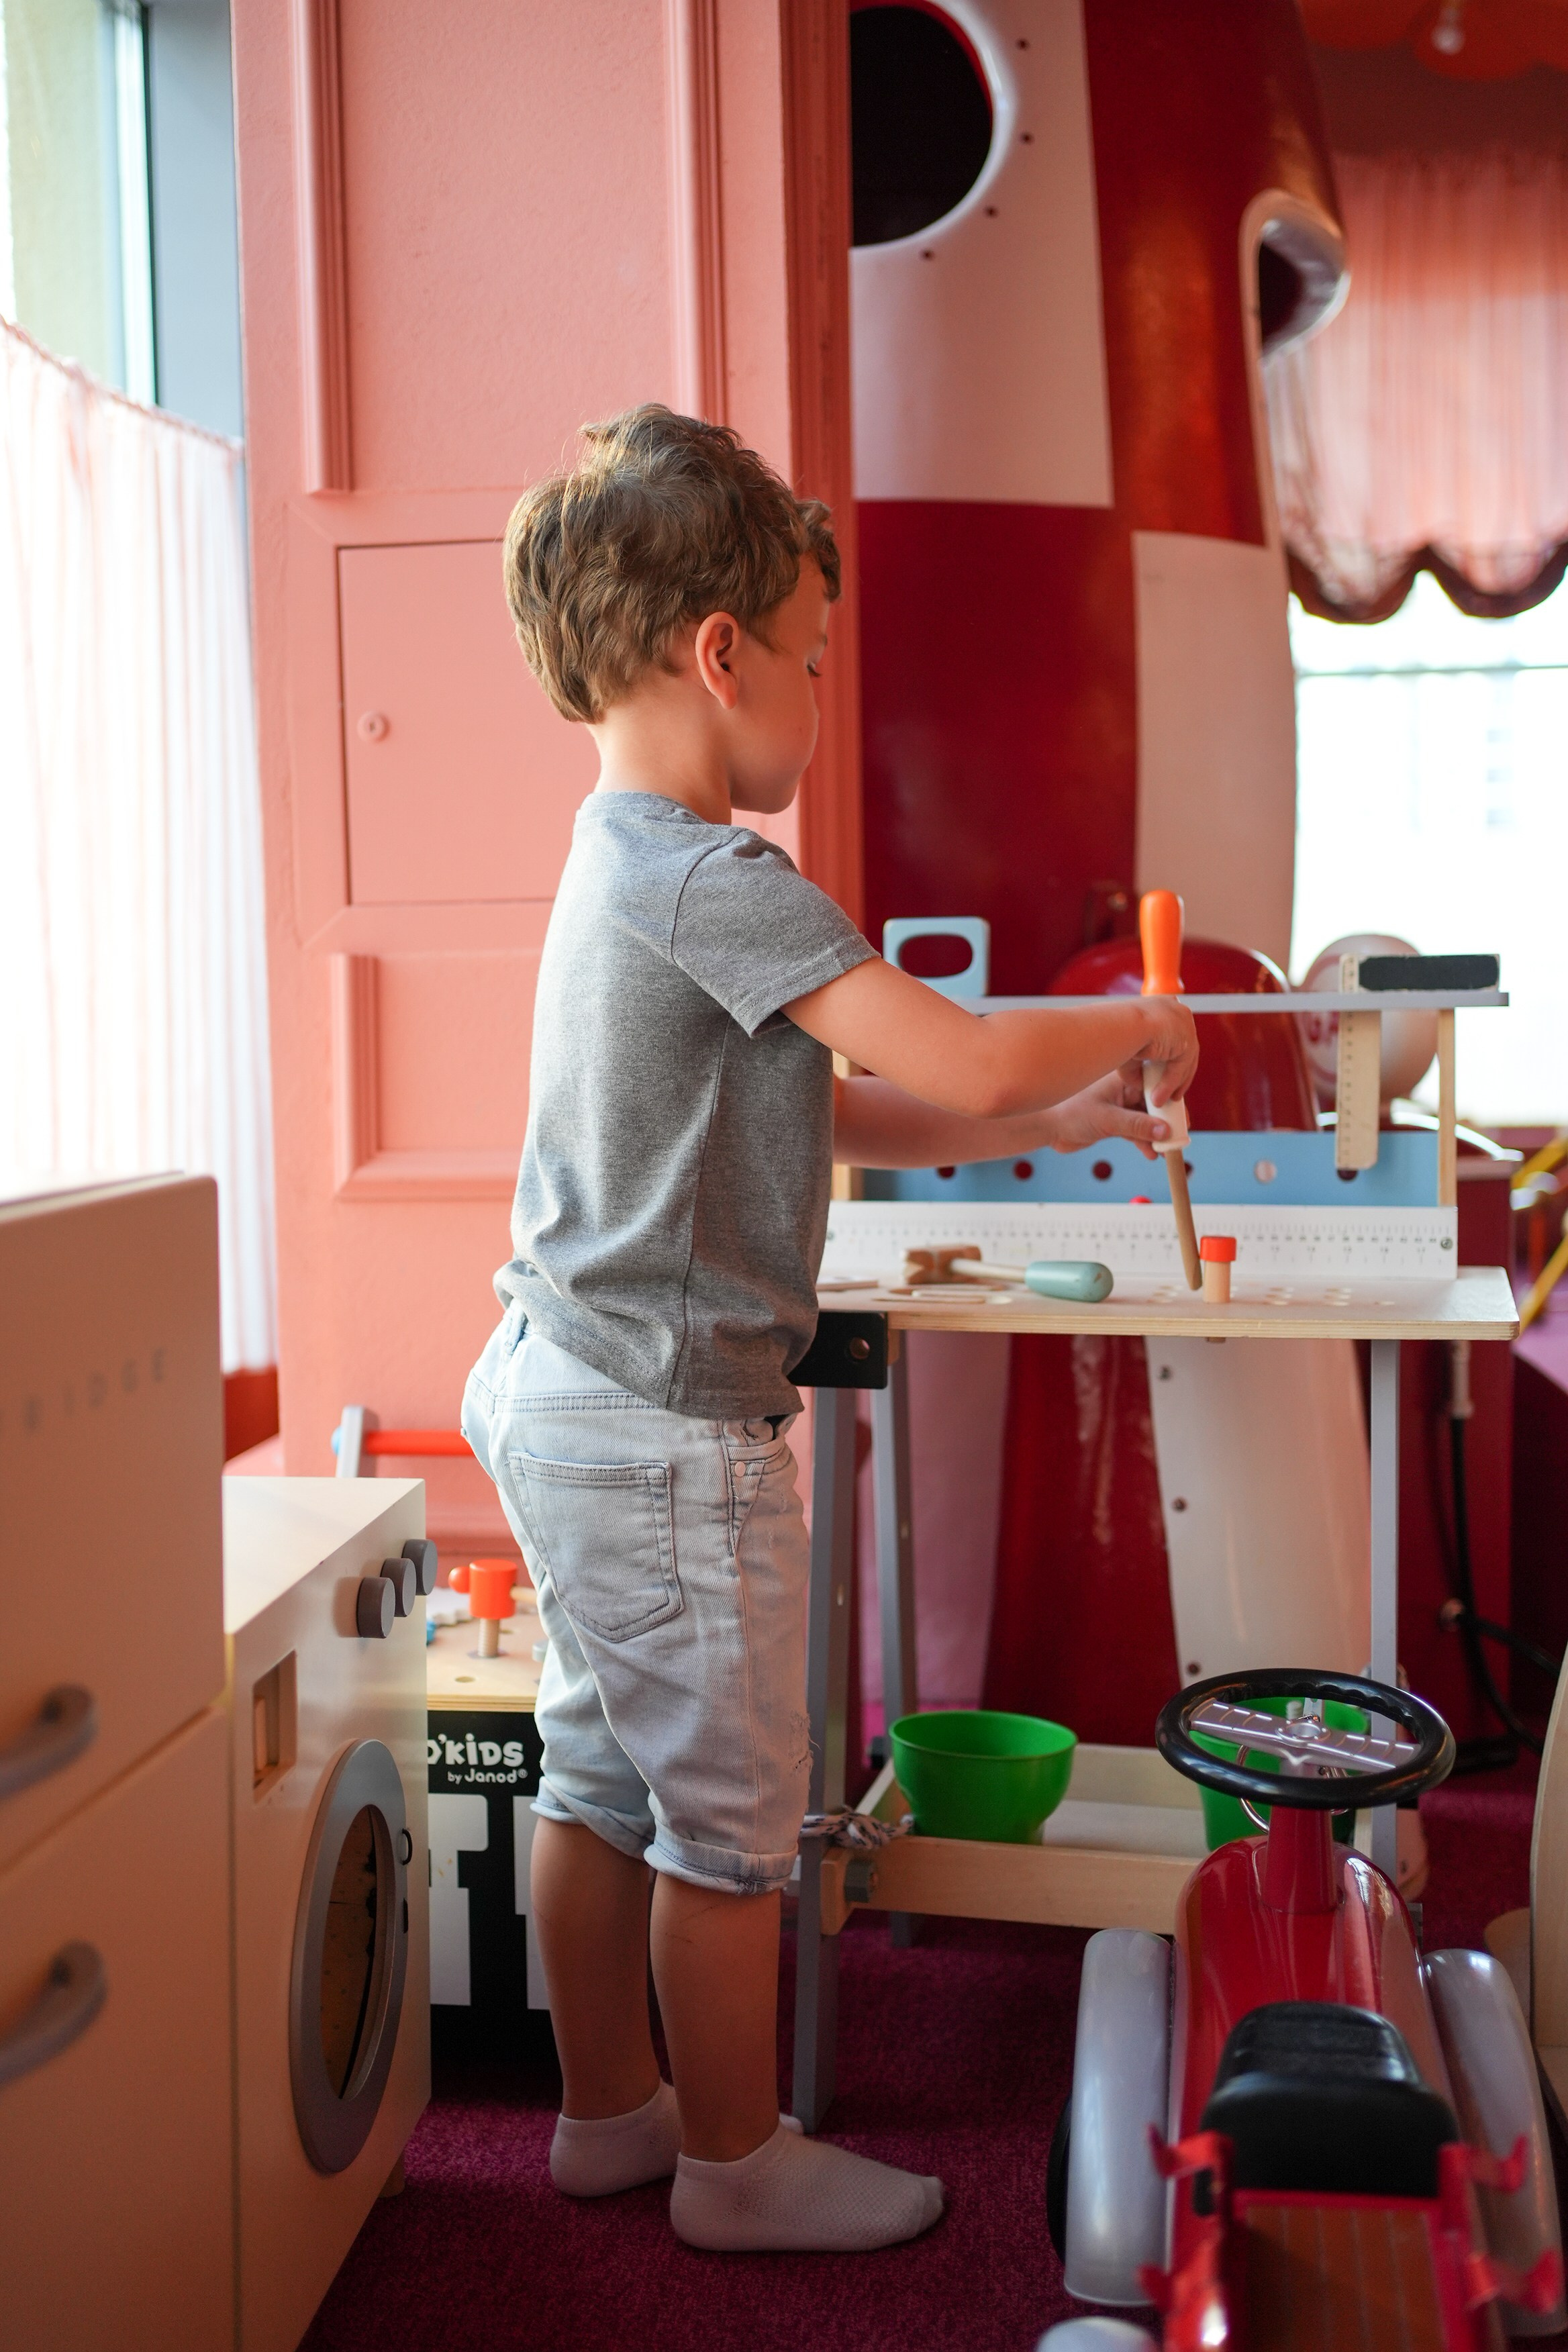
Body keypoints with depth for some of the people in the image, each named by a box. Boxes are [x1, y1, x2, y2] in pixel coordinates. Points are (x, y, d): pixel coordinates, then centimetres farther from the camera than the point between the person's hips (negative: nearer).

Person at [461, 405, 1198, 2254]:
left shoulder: (627, 858, 12)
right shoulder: (714, 878, -20)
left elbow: (839, 1117, 15)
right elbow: (965, 1066, -26)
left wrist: (1054, 1122, 10)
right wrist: (1134, 1032, -6)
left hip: (566, 1401, 10)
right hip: (666, 1428, -10)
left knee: (604, 1779, 20)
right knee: (733, 1813, 7)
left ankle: (610, 2108, 37)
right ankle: (738, 2163, 26)